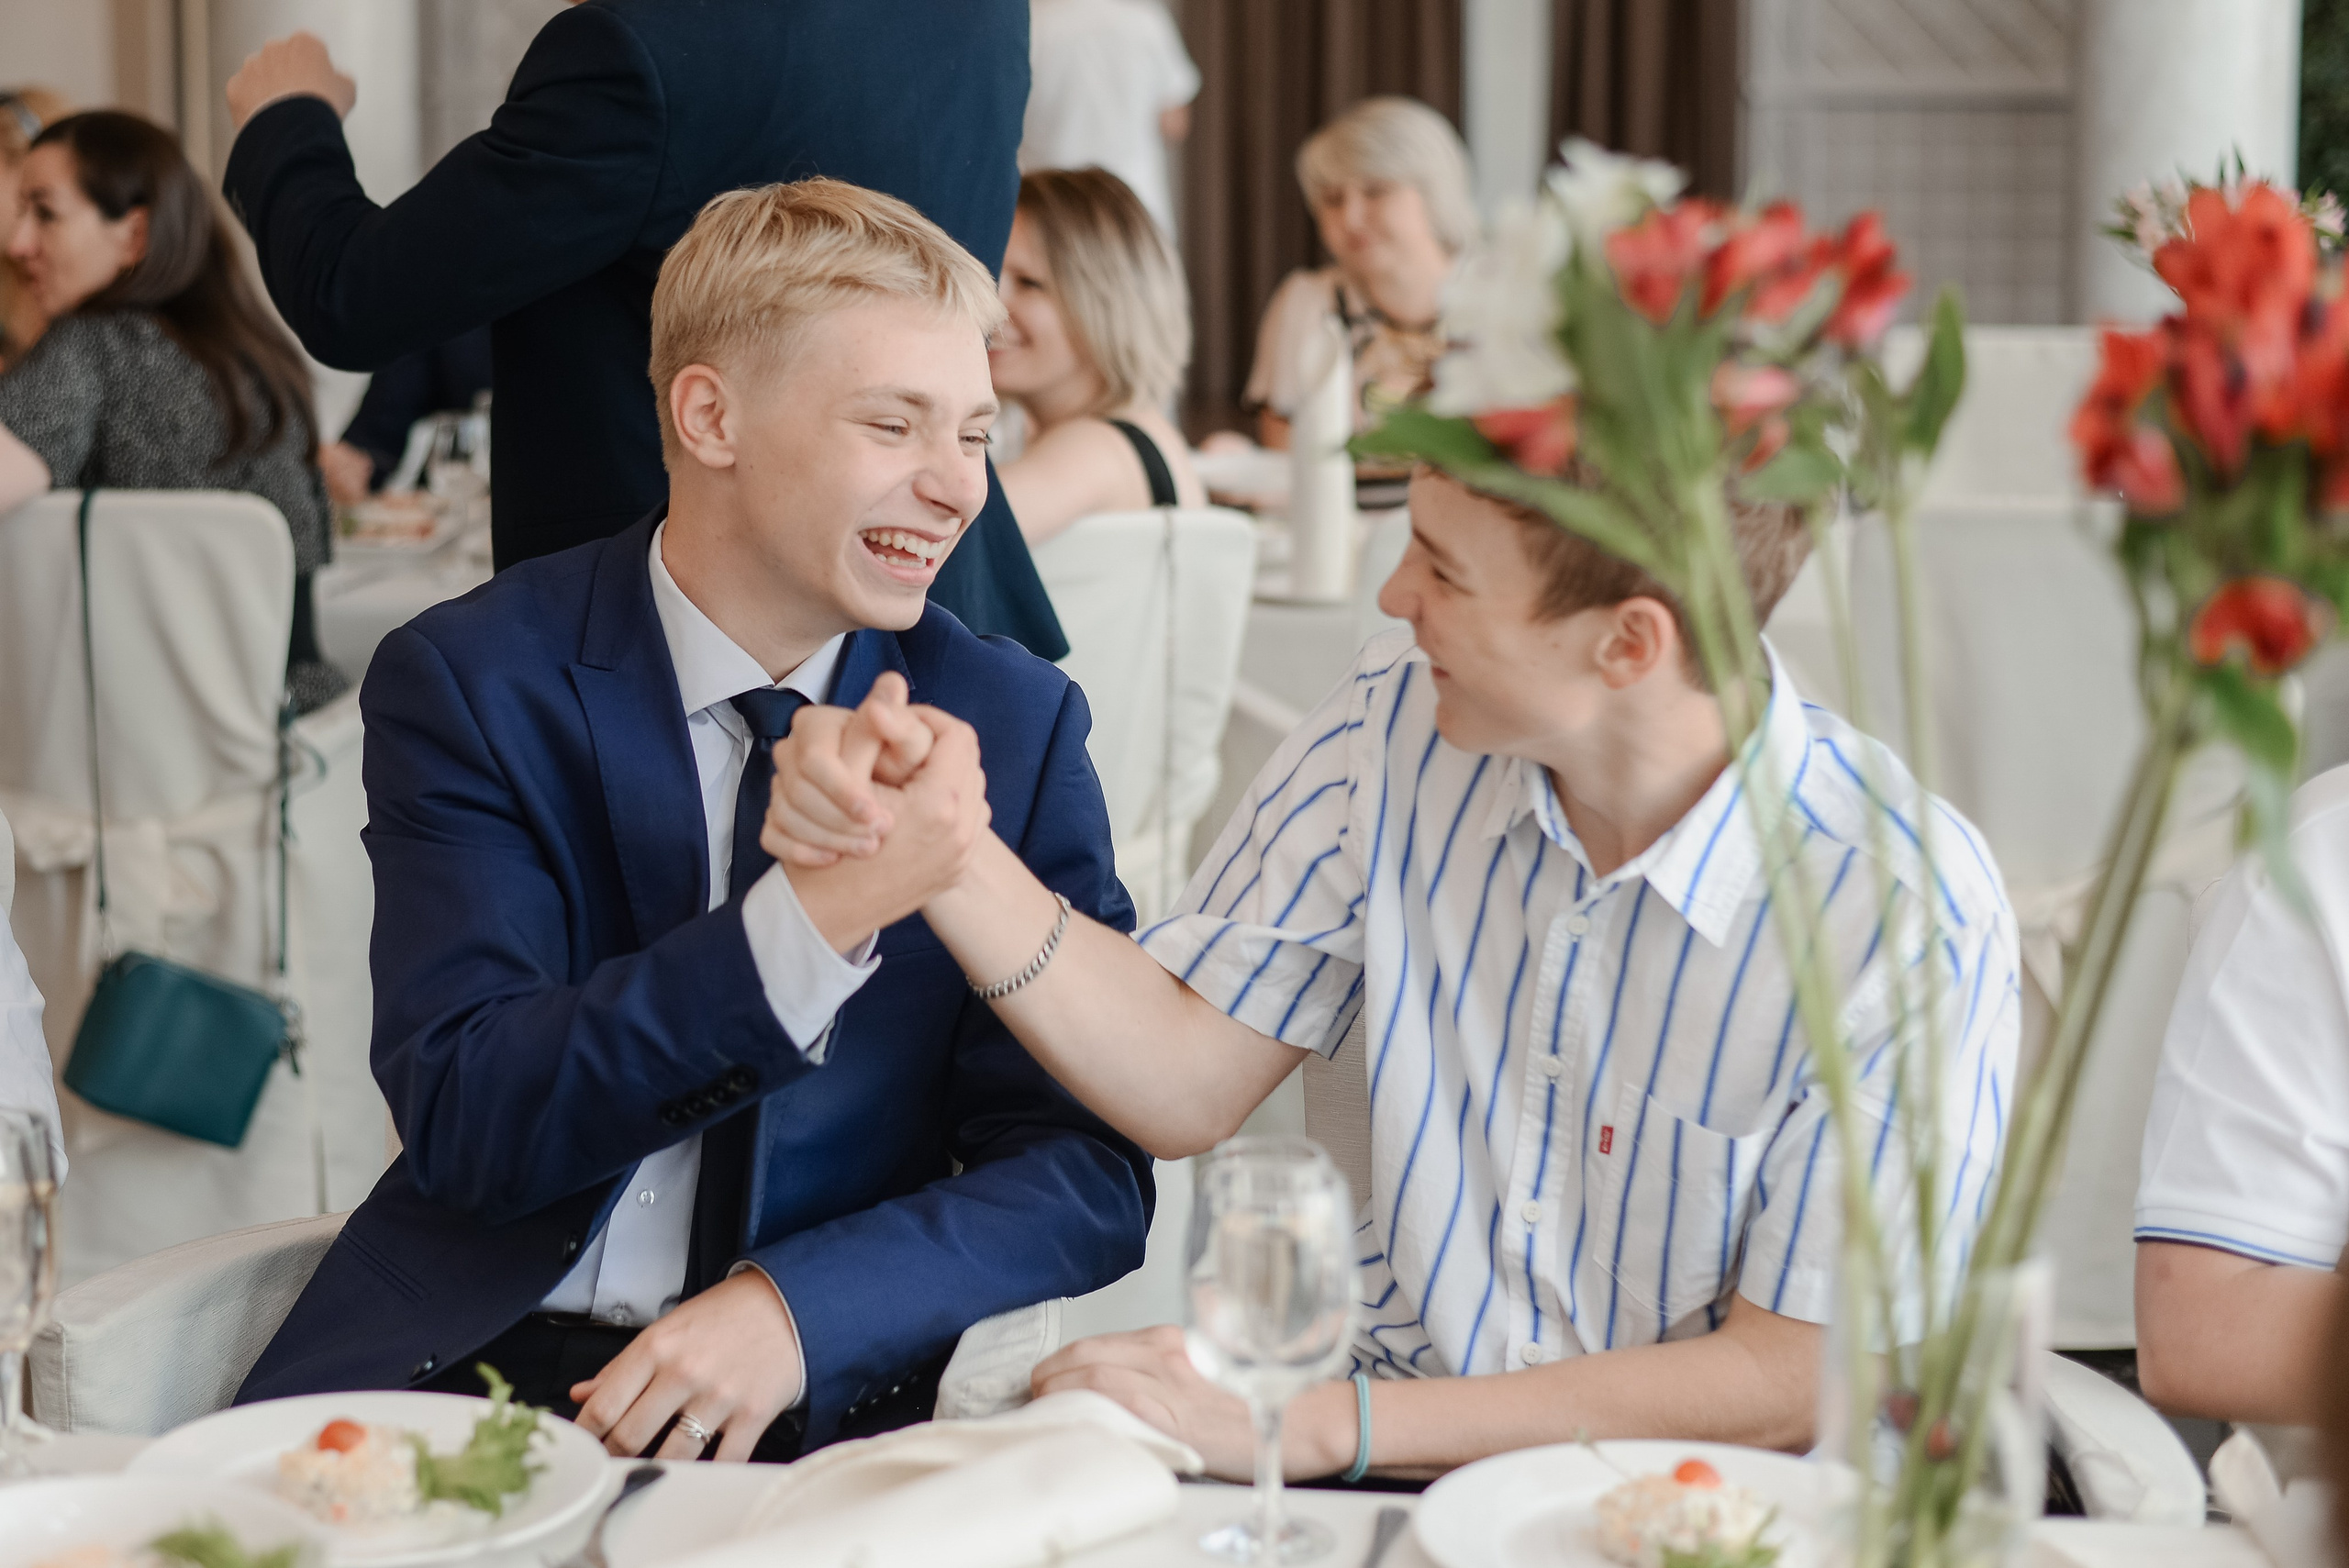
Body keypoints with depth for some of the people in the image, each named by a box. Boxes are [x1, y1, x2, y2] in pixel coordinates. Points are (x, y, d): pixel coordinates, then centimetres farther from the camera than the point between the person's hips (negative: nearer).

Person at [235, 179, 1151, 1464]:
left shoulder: (1014, 725, 4)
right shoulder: (469, 684, -1)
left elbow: (1089, 1169, -1)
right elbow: (461, 1124, -12)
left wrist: (795, 1307, -18)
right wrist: (812, 918, -25)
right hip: (477, 1357, -1)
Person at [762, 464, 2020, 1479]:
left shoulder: (1903, 910, -18)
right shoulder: (1399, 725, -4)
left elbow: (1790, 1379, -15)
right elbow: (1187, 1082, 2)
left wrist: (1318, 1426, -20)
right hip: (1401, 1466, 3)